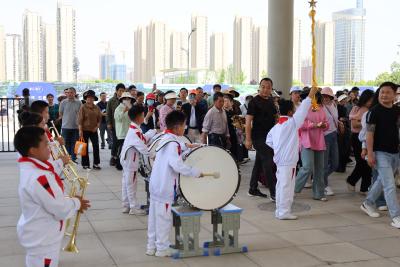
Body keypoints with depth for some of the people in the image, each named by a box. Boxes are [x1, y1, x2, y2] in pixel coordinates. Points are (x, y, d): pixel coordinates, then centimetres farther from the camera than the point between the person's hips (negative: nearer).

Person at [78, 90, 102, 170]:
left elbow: (99, 118, 11)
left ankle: (96, 163, 7)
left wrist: (97, 126, -3)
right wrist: (80, 130, -13)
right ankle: (85, 164, 11)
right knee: (85, 147, 4)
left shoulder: (96, 108, 5)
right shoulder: (83, 107, -6)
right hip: (85, 130, -3)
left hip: (94, 130, 3)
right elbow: (80, 119, -9)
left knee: (96, 146, 0)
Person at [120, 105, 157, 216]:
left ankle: (126, 206, 23)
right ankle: (134, 208, 8)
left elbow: (143, 138, 19)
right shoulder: (135, 132, -24)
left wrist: (154, 131, 15)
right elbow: (142, 147, -28)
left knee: (126, 183, 15)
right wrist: (154, 155, -21)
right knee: (131, 184, -1)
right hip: (131, 162, -10)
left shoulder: (134, 129, 8)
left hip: (127, 160, 10)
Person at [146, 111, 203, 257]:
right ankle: (162, 249, 11)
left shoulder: (165, 138, 10)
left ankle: (152, 246, 25)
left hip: (156, 185, 9)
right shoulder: (173, 144, -19)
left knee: (155, 216, 15)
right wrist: (196, 173, -26)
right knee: (164, 218, 2)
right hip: (165, 187, -9)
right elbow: (177, 165, -31)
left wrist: (185, 145, 32)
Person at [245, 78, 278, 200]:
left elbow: (275, 117, 25)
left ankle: (253, 189, 23)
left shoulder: (271, 101, 12)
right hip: (259, 137, -8)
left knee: (260, 162, 13)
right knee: (269, 163, -11)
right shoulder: (254, 102, -10)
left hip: (270, 137, 8)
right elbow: (248, 121, -14)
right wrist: (248, 139, -19)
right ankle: (274, 193, -8)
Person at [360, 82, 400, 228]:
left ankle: (367, 203, 37)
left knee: (382, 181, 18)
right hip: (381, 153, -6)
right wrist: (370, 154, -16)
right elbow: (370, 133, -11)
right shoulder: (374, 111, -10)